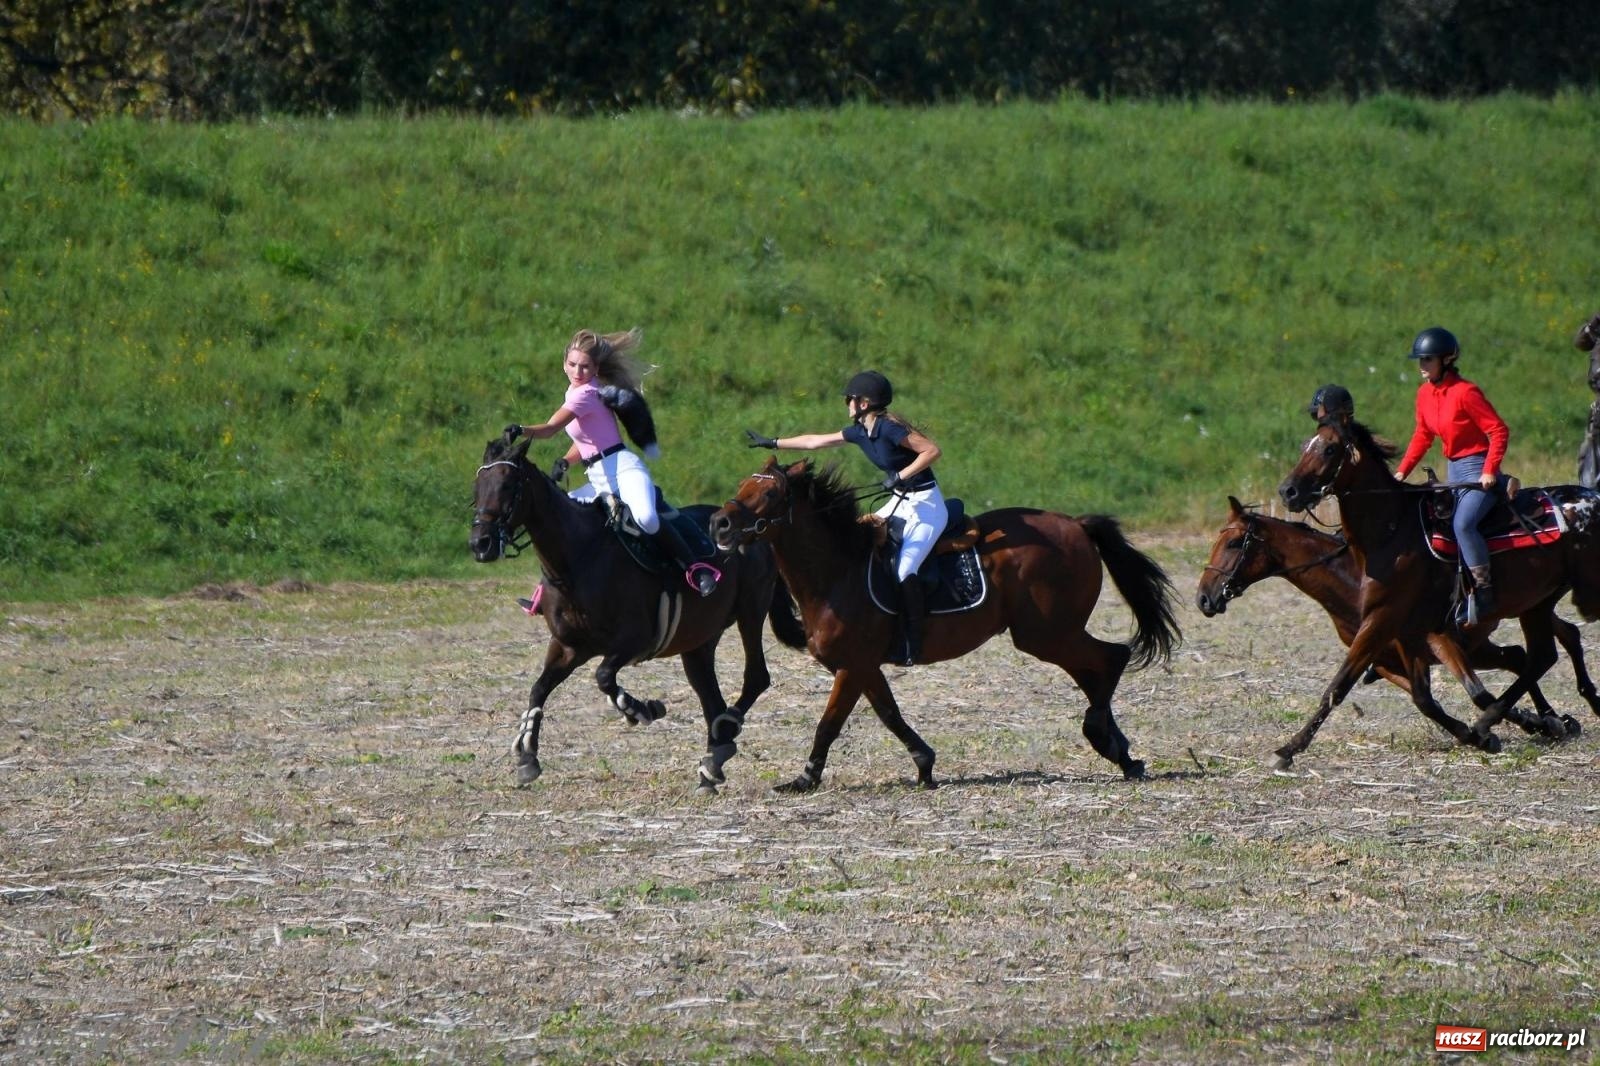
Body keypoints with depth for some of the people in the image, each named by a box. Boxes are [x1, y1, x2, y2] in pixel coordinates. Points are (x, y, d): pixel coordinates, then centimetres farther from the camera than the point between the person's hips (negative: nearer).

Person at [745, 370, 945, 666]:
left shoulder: (889, 429, -21)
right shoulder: (860, 432, 6)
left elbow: (932, 451, -24)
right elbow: (816, 441, 16)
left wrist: (901, 476, -26)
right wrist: (773, 443, 22)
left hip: (926, 505, -10)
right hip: (900, 502, 10)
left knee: (904, 570, -22)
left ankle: (914, 645, -18)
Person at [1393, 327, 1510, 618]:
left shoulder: (1465, 392, -19)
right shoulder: (1425, 393, 5)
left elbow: (1499, 430, -19)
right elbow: (1423, 436, 17)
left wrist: (1489, 471, -25)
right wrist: (1402, 471, 9)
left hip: (1478, 470, -9)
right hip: (1454, 470, 9)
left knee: (1463, 523, -28)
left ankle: (1485, 589, -23)